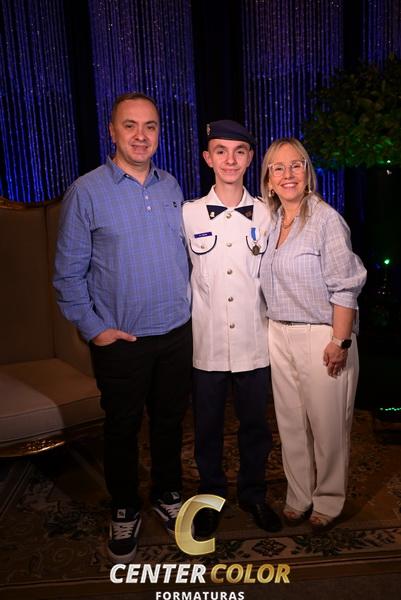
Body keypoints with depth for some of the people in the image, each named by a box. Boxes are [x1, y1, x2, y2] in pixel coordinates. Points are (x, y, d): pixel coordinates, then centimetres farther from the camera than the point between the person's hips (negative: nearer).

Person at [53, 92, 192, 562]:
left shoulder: (171, 187, 6)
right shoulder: (87, 192, -9)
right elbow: (68, 273, -7)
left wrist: (184, 307, 9)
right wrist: (93, 328, -11)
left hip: (177, 334, 4)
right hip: (122, 341, -4)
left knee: (169, 420, 18)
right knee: (122, 429, 12)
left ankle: (167, 493, 41)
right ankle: (124, 510, 35)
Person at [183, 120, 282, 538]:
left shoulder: (266, 214, 2)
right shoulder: (188, 214, -1)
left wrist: (275, 328, 7)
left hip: (254, 342, 1)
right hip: (206, 343, 0)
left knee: (255, 424, 14)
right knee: (207, 427, 13)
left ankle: (253, 494, 38)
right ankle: (211, 497, 36)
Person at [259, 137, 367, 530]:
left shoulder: (326, 219, -10)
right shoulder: (270, 221, 8)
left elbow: (345, 287, -12)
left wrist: (340, 341, -15)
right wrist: (273, 328, 9)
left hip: (321, 336, -6)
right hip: (280, 335, 6)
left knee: (327, 424, 5)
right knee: (291, 423, 13)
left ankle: (328, 501, 26)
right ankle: (298, 498, 30)